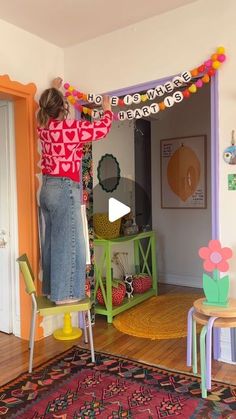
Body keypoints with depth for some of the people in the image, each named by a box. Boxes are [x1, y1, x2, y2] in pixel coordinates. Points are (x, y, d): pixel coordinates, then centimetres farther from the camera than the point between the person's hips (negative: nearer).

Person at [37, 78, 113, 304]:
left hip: (46, 188, 8)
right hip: (64, 190, -8)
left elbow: (47, 110, 30)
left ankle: (50, 288, 27)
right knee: (67, 242, 0)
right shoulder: (72, 127, -14)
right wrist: (107, 109, 17)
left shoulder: (43, 125, 5)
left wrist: (53, 89, 43)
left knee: (51, 240, 15)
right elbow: (102, 128, -2)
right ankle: (64, 294, 9)